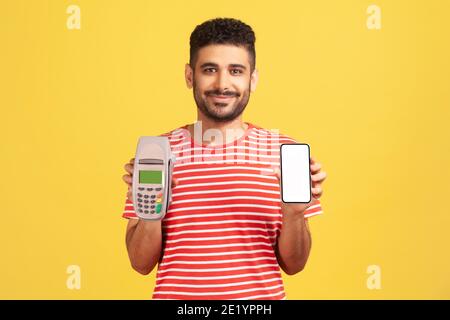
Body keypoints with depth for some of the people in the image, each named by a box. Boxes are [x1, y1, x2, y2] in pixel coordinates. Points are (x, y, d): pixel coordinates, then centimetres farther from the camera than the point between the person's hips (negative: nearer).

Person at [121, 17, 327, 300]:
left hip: (263, 294, 1)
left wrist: (294, 214, -19)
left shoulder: (284, 152, -6)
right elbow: (142, 264, -3)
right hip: (176, 294, 0)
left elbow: (293, 265, -2)